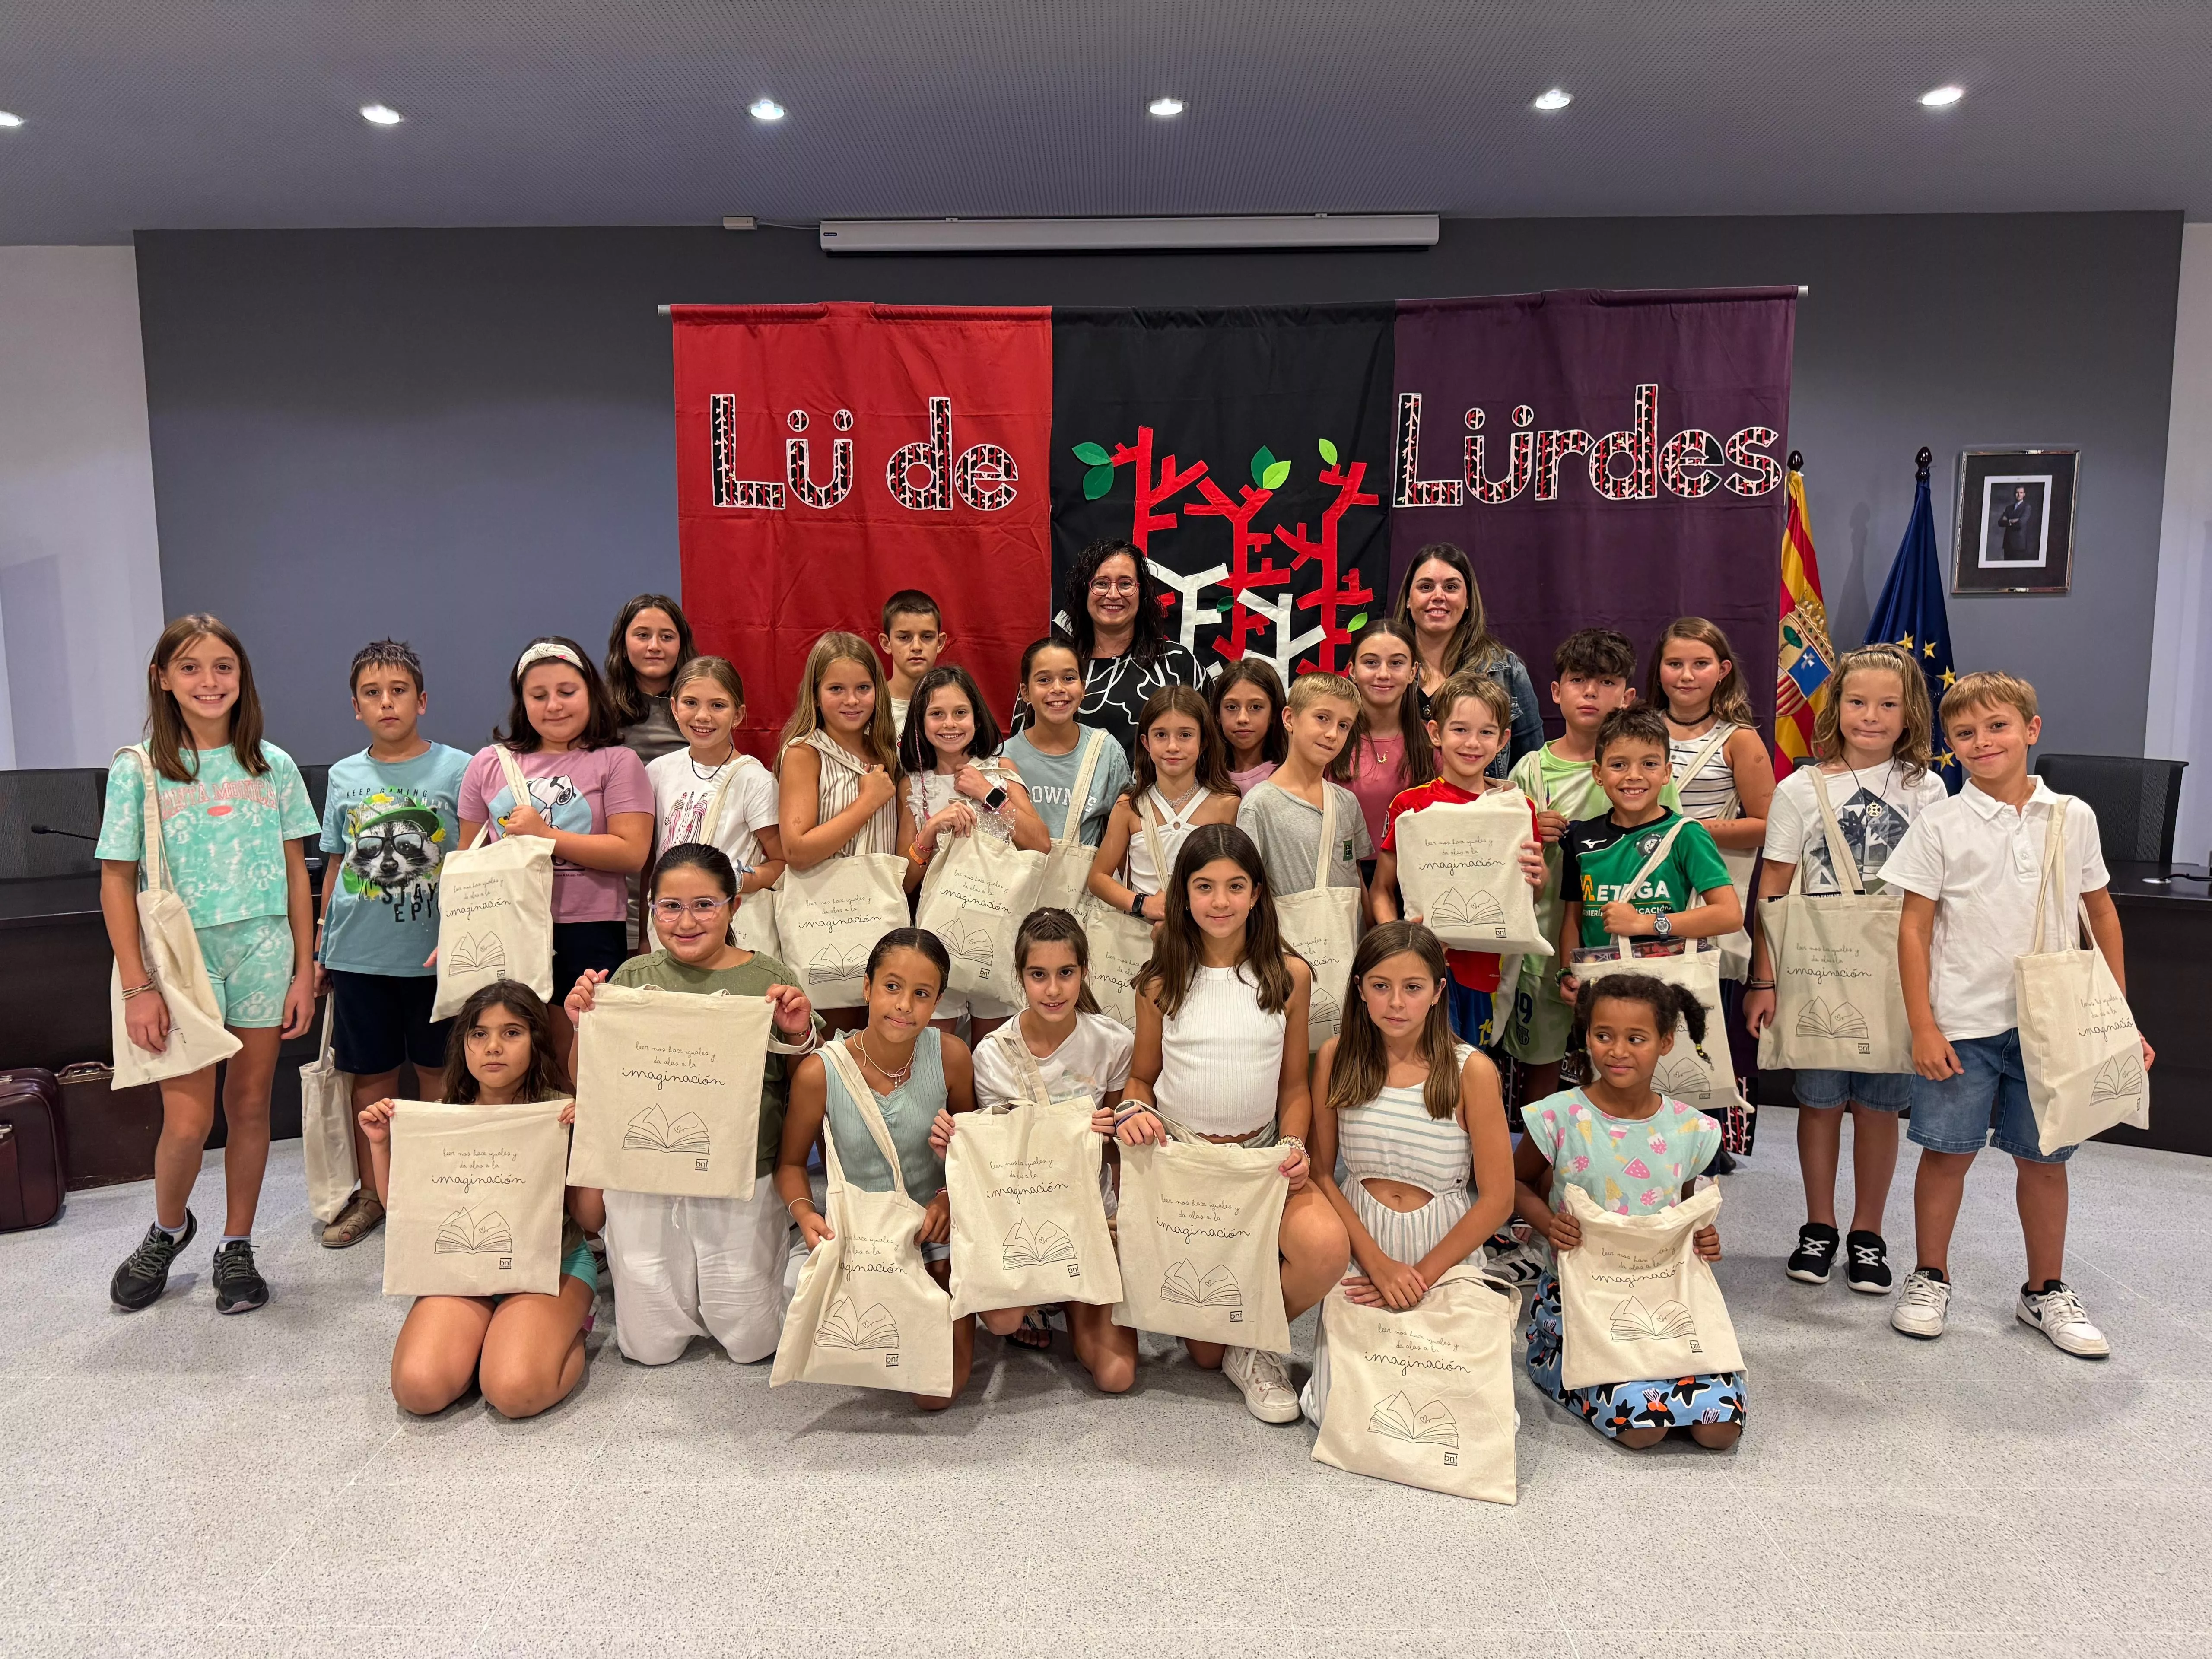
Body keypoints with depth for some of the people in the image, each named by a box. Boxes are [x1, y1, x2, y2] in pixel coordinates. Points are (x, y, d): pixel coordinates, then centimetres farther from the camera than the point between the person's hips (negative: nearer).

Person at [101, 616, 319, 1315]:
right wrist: (138, 987, -7)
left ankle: (236, 1248, 23)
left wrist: (304, 970, 3)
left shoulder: (272, 766, 4)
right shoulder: (138, 770, -1)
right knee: (188, 1118, -4)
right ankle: (167, 1229, 27)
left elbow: (296, 873, 6)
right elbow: (117, 880, -1)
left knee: (250, 1105, 7)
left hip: (263, 949, 2)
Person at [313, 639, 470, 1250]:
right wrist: (319, 950, 14)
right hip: (359, 956, 3)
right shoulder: (343, 777, 8)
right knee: (371, 1075, 11)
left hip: (435, 954, -3)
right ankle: (371, 1194, 25)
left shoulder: (457, 770, -3)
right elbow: (335, 867, 14)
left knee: (439, 1074, 7)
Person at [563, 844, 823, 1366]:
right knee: (650, 1348, 10)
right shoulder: (632, 979, 1)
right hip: (644, 1182, 2)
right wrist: (583, 1027, -13)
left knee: (751, 1344, 8)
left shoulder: (769, 979, -4)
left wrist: (799, 1035, -20)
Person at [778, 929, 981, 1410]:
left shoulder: (950, 1056, -14)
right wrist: (804, 1213, -21)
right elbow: (791, 1161, -2)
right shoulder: (819, 1073, -18)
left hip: (932, 1227, 0)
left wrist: (950, 1198, -13)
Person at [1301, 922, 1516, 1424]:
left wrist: (1421, 1278, -11)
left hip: (1446, 1253, -1)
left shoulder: (1471, 1071, -11)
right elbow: (1320, 1173, -1)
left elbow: (1497, 1200, -9)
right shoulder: (1336, 1057, -5)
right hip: (1361, 1246, 1)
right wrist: (1378, 1263, -11)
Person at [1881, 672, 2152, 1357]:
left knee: (2044, 1158, 11)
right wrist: (1922, 1027, -9)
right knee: (1948, 1151, 4)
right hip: (1963, 1022, -2)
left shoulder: (2073, 818, 4)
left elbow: (2101, 914, 12)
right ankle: (1930, 1278, 21)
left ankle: (2046, 1291, 28)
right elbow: (1915, 927, -4)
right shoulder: (1941, 825, -4)